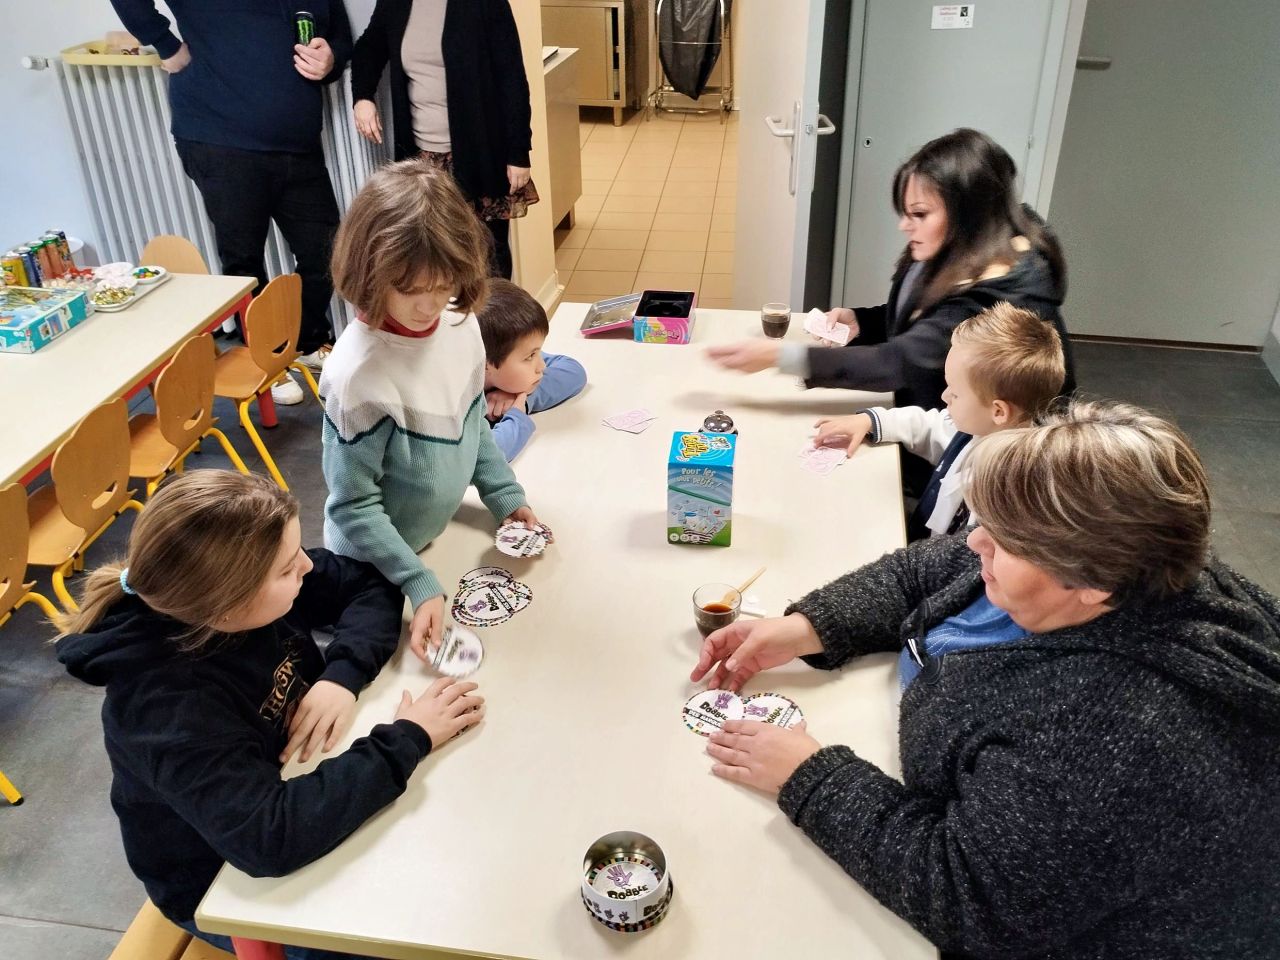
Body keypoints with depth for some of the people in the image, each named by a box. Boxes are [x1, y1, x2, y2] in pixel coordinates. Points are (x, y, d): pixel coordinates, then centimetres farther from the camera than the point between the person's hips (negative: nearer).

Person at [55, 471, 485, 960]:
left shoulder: (251, 590, -20)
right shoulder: (168, 706, -37)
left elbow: (369, 583, -8)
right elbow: (271, 836, -45)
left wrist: (342, 676, -26)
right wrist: (408, 739, -38)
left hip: (293, 791, 6)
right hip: (225, 886, -6)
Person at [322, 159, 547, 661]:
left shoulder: (460, 323, -12)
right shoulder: (358, 373, -32)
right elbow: (353, 506, -24)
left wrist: (506, 497, -1)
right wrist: (420, 585, -27)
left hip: (442, 536, 6)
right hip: (374, 567, -6)